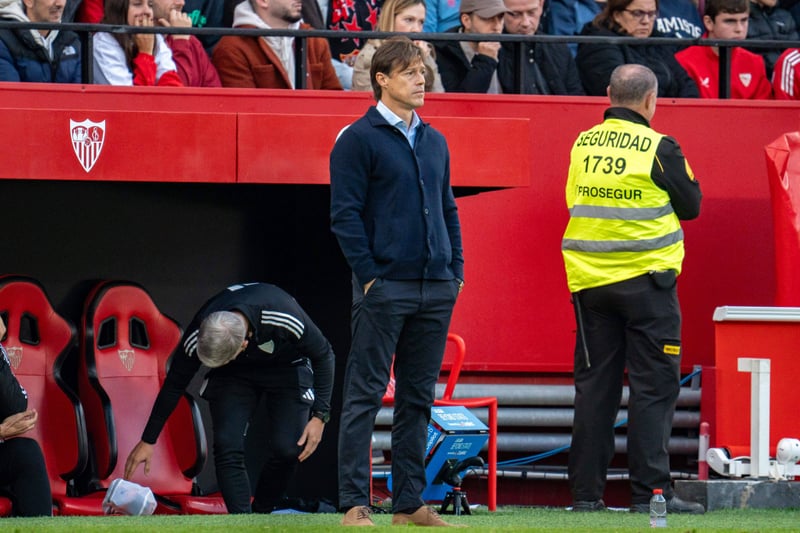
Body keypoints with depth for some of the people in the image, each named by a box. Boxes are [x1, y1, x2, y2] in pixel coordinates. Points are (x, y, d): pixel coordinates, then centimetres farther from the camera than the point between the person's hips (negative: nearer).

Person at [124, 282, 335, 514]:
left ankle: (261, 514, 6)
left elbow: (324, 355, -21)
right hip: (235, 374, 2)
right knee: (227, 446, -19)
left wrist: (319, 416, -25)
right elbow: (173, 386, -14)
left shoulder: (285, 319, -40)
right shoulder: (196, 338, -32)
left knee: (287, 449, -17)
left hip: (286, 364, -2)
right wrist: (148, 441, -7)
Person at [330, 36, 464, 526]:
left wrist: (456, 269, 11)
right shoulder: (359, 139, -4)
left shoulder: (435, 141, 16)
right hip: (384, 287, -6)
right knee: (364, 396, -4)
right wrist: (369, 275, -13)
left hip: (436, 291, 6)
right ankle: (355, 504, -3)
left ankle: (410, 502, 13)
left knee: (419, 398, 9)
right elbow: (346, 213, -8)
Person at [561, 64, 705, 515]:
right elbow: (691, 205, -1)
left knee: (594, 385, 9)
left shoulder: (582, 145, 5)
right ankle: (649, 491, -5)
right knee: (653, 387, 0)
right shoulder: (659, 148, -10)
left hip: (589, 281, 5)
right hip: (645, 278, -5)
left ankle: (586, 491, 8)